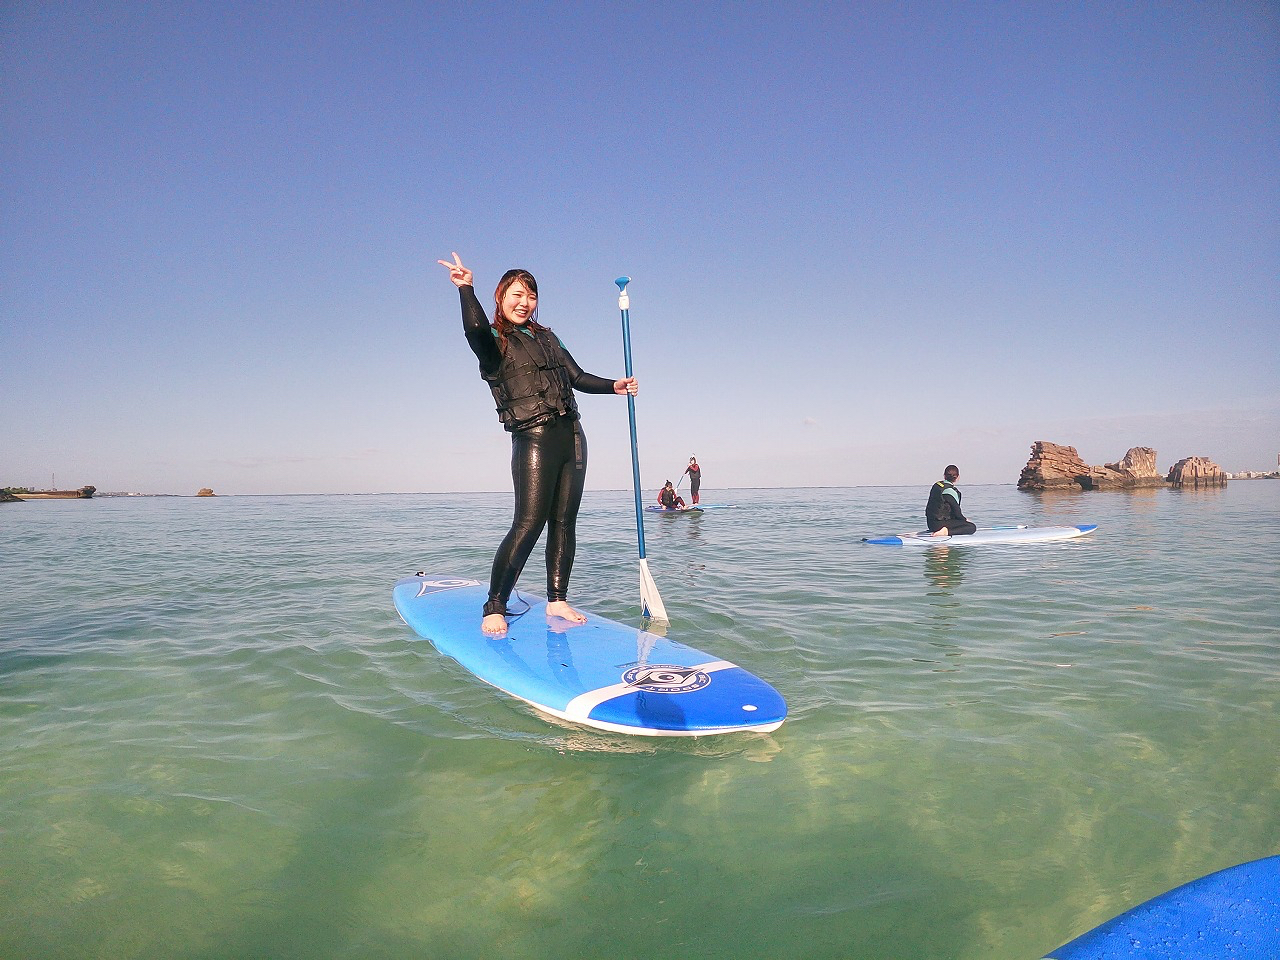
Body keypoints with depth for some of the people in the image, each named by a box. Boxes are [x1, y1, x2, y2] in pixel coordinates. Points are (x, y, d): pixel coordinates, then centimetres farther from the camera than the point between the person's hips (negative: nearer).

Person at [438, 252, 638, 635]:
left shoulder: (547, 337, 22)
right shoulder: (494, 341, 1)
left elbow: (577, 377, 21)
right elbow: (475, 329, -23)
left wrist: (615, 386, 9)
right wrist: (465, 289, -28)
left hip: (571, 434, 7)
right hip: (533, 439, -7)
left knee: (564, 521, 4)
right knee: (529, 523, -14)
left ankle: (557, 600, 11)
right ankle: (494, 607, -7)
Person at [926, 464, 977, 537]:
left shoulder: (936, 485, 10)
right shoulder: (952, 491, -14)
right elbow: (957, 513, -12)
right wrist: (965, 520, 9)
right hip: (940, 524, -9)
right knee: (972, 527, -8)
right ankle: (947, 532, -20)